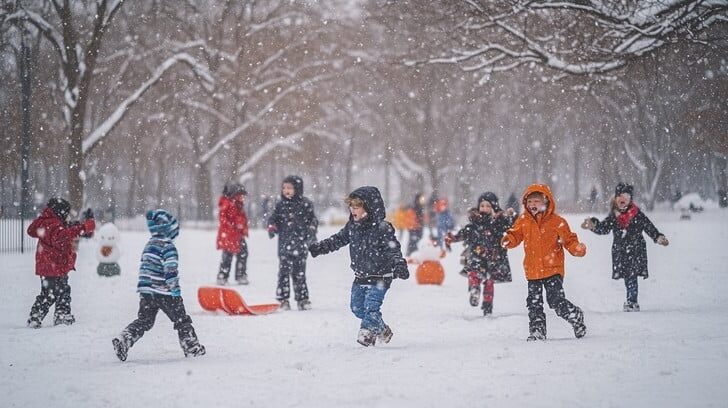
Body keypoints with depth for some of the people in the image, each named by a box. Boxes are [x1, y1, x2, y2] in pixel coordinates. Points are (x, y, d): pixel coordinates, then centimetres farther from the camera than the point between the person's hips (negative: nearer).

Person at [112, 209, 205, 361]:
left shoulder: (150, 243, 12)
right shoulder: (168, 246, -14)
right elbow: (171, 270, -20)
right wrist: (175, 290, -18)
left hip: (146, 290, 7)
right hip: (164, 292, -7)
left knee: (144, 321, 11)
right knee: (182, 319, 7)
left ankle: (123, 340, -4)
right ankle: (192, 348, 14)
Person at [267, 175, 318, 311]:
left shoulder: (306, 204, 0)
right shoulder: (281, 204, 6)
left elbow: (313, 220, 7)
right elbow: (273, 218, 14)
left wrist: (311, 231, -8)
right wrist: (271, 227, -5)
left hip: (300, 244, -1)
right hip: (285, 244, 1)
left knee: (299, 272, 4)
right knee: (284, 271, -2)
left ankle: (302, 299, 12)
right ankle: (283, 299, 3)